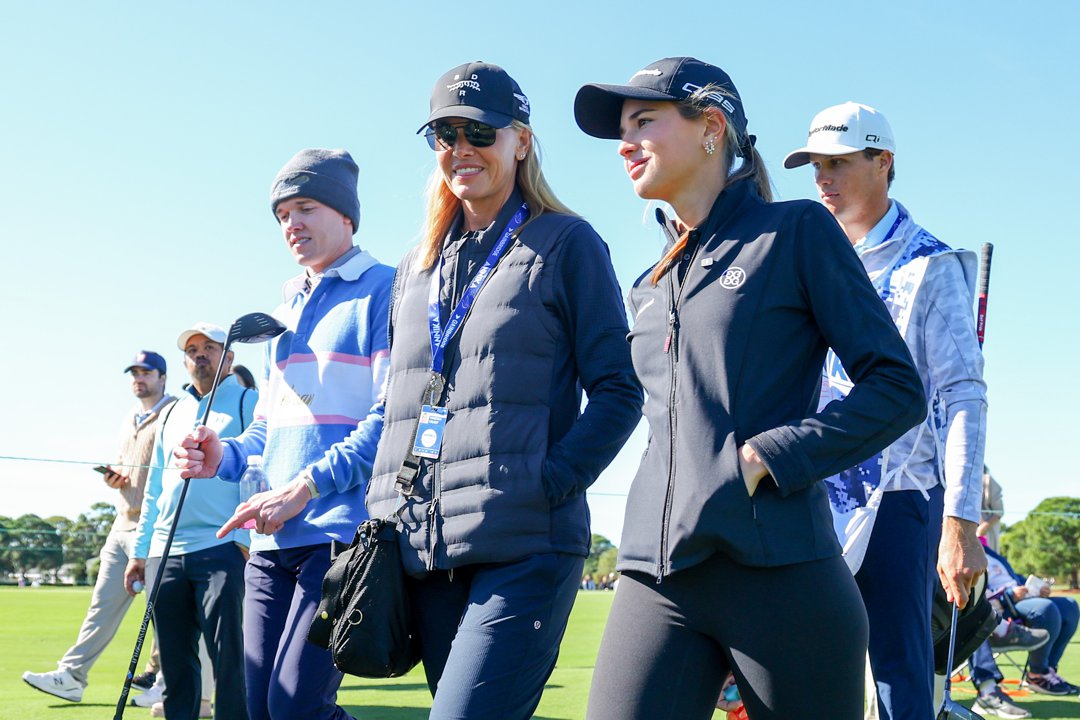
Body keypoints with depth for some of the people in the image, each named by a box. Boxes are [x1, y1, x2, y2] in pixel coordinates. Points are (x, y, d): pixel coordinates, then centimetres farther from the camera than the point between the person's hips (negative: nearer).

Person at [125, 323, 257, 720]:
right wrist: (139, 551, 18)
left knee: (227, 654, -8)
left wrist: (246, 537, -16)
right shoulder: (171, 414, 23)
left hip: (221, 549, -6)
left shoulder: (249, 403, 4)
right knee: (175, 661, 7)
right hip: (164, 553, 6)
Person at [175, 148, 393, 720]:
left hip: (345, 534, -7)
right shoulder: (287, 309, 23)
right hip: (271, 541, 7)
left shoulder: (383, 290, -1)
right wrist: (224, 457, 4)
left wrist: (306, 486, -18)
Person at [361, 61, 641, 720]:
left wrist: (547, 485, -14)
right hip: (425, 552, 6)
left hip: (524, 548, -6)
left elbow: (619, 391, -3)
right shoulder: (418, 267, 19)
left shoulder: (565, 244, 2)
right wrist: (384, 507, 10)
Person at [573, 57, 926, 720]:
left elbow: (899, 390, -3)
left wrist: (769, 457, -12)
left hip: (780, 572, -5)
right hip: (659, 578, 5)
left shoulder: (796, 231, 2)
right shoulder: (651, 287, 19)